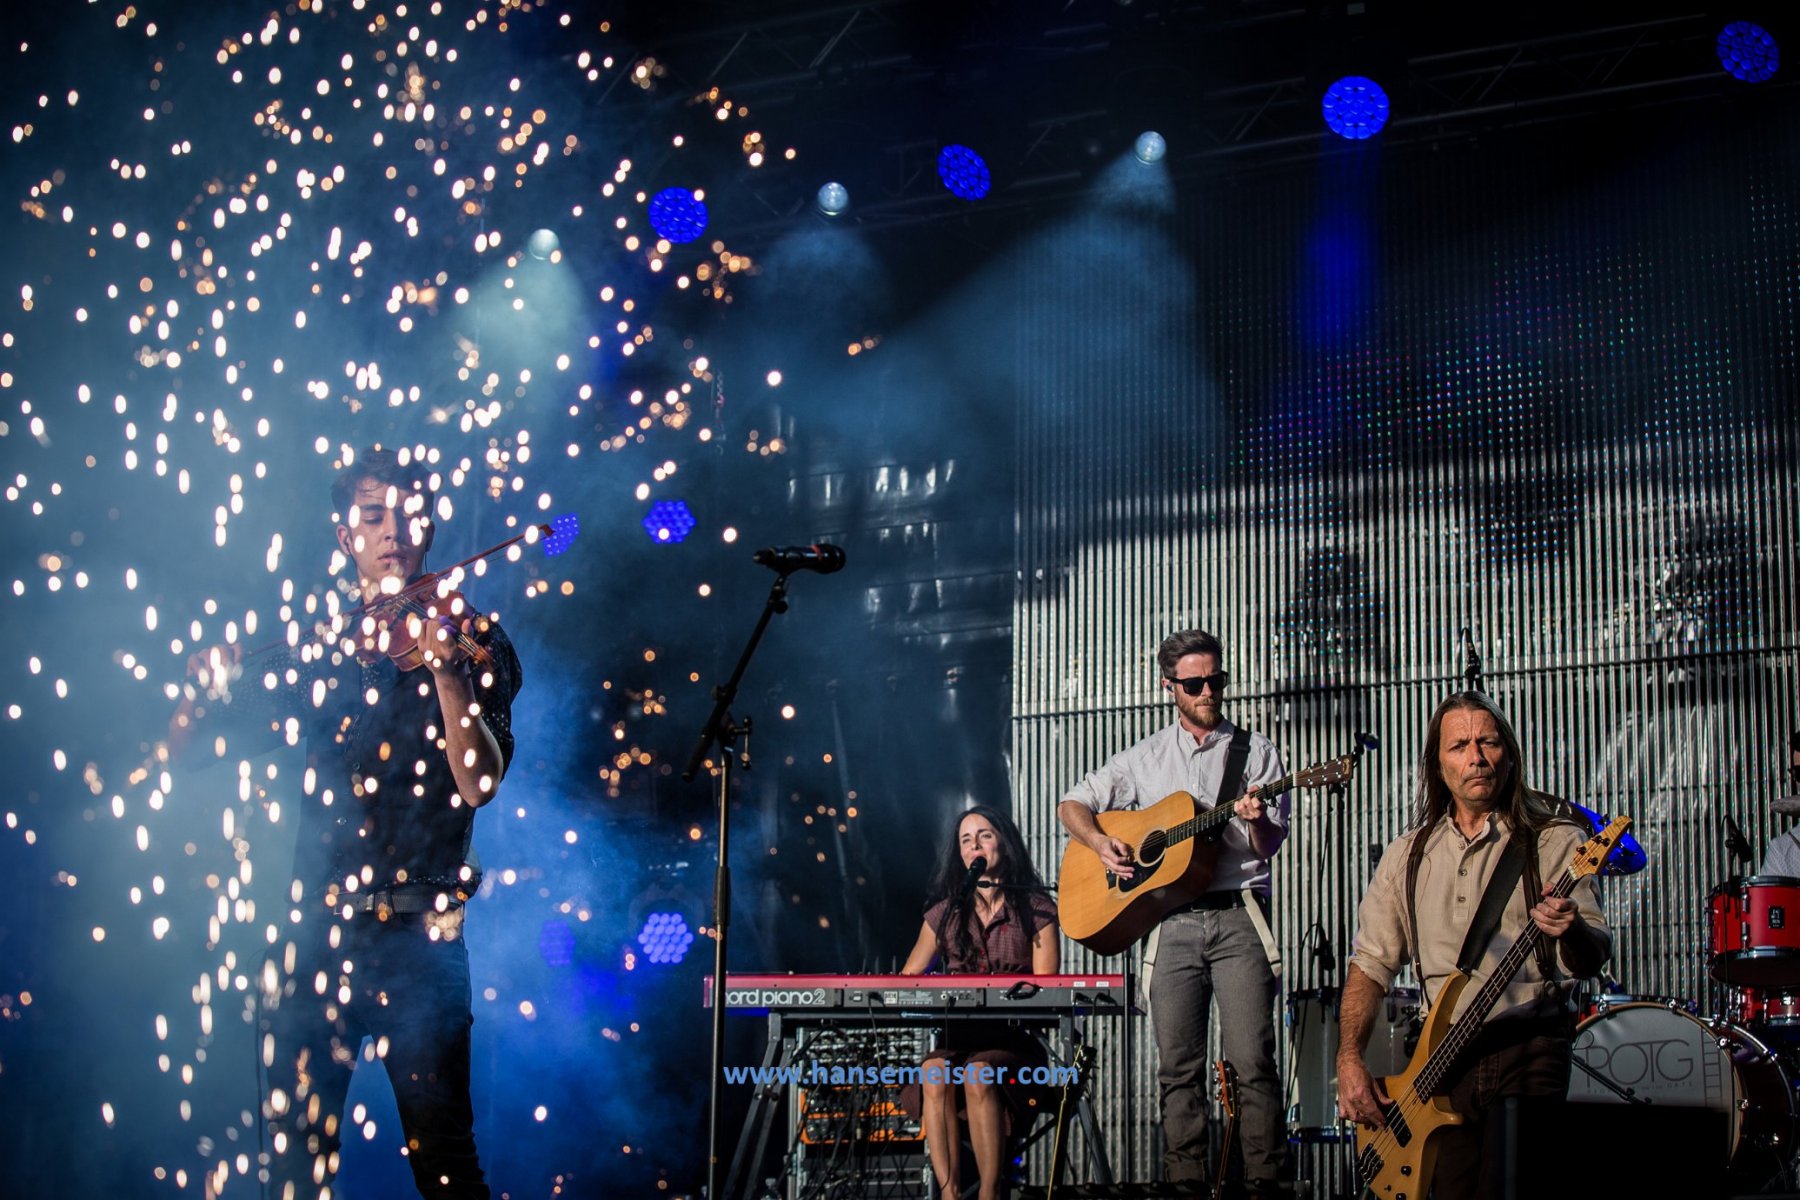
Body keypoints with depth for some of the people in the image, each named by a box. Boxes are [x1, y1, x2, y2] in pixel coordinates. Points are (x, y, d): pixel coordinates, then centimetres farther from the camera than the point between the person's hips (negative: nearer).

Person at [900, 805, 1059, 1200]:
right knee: (933, 1073, -33)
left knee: (978, 1074, -36)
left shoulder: (1035, 910, 7)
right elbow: (907, 978, 18)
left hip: (1013, 1036, -3)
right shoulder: (944, 913, 18)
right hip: (956, 1034, 3)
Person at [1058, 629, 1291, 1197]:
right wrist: (1100, 842, -2)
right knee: (1179, 1066, 0)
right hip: (1171, 921, 2)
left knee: (1252, 1061, -10)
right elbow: (1073, 804, 18)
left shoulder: (1256, 751, 10)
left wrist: (1257, 820, -18)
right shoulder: (1146, 757, 15)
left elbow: (1269, 846, 5)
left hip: (1237, 914, -2)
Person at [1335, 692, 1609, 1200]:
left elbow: (1593, 958, -8)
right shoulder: (1409, 856, 13)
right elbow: (1371, 961, 15)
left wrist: (1573, 933, -32)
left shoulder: (1554, 842, 1)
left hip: (1527, 1049, -4)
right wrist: (1349, 1059, 3)